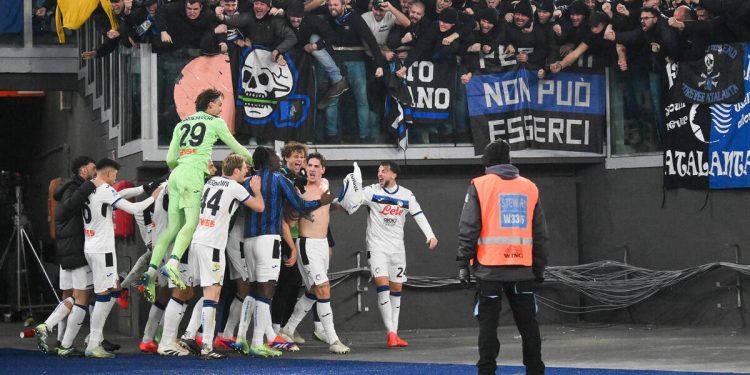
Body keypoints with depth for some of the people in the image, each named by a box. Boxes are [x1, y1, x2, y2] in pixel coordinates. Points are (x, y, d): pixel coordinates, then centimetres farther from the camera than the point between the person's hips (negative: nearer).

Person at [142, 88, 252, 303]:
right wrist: (252, 160, 37)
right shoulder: (215, 122, 10)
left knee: (172, 227, 3)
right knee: (191, 222, -17)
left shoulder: (181, 124, 23)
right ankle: (173, 264, -39)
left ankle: (151, 270, -12)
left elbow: (170, 159, 19)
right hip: (194, 173, -6)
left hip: (176, 174, 6)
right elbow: (235, 146, 20)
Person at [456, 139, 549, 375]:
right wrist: (539, 267, 19)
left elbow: (468, 228, -5)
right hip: (523, 268, 3)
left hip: (490, 267, -3)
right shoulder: (529, 188, 11)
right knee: (528, 323, 11)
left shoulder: (480, 186, 0)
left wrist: (463, 262, -2)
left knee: (488, 323, 1)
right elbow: (540, 233, 14)